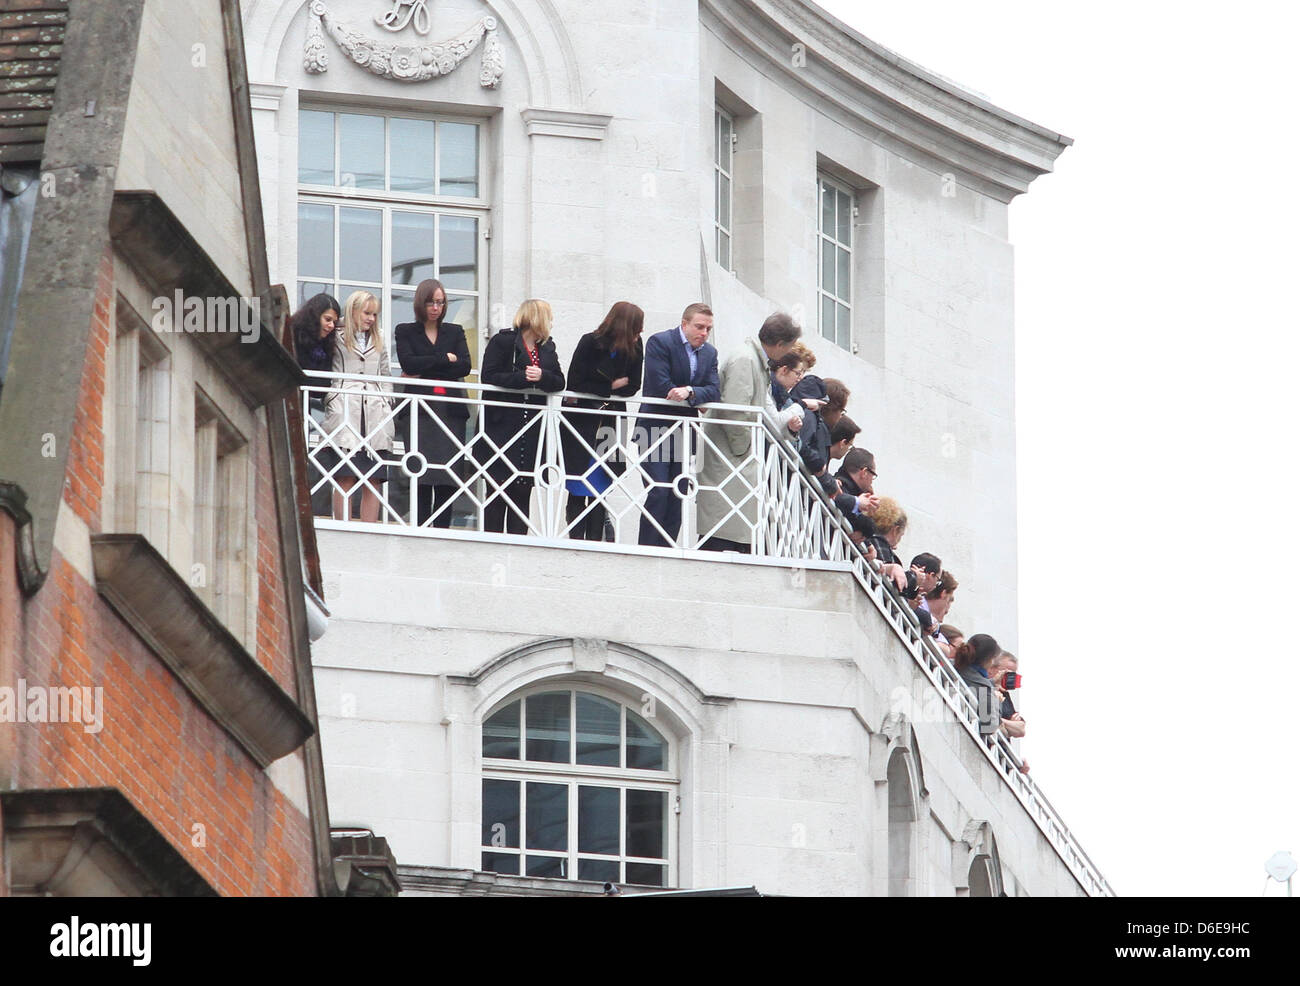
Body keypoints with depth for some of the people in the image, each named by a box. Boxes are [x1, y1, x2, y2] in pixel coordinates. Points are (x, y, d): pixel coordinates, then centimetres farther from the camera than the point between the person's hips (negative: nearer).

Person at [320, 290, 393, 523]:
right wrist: (331, 402, -8)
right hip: (345, 414, -5)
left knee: (373, 481, -1)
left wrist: (387, 405, 12)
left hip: (375, 416, 5)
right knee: (345, 479, -11)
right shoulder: (338, 340, 7)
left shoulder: (378, 343, 24)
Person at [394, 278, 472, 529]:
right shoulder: (406, 332, 13)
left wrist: (424, 372, -5)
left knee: (447, 479, -5)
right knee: (422, 478, -11)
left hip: (450, 411, 2)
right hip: (420, 411, -2)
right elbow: (408, 363, -5)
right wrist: (446, 358, -3)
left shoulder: (455, 332, 17)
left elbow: (465, 367, 2)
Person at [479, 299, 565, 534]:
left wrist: (542, 377, -13)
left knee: (524, 488, 4)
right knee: (499, 486, -4)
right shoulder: (502, 342, -4)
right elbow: (489, 376, -13)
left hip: (532, 426, 6)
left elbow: (559, 382, 7)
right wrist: (523, 378, -18)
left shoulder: (547, 348, 15)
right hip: (502, 425, -6)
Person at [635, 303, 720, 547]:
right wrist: (697, 401, -7)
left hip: (684, 433, 6)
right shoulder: (660, 343, -7)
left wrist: (690, 392, -21)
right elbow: (661, 386, -16)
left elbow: (714, 390, 0)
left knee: (677, 497, 3)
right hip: (656, 431, -6)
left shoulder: (709, 353, 12)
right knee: (658, 493, -13)